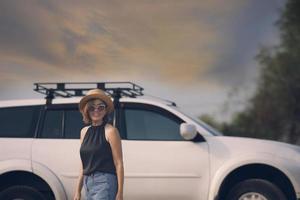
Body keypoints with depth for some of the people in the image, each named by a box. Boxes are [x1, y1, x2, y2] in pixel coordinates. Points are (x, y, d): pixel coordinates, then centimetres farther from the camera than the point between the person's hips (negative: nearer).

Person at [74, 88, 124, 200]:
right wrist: (78, 190, 15)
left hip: (105, 182, -7)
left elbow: (119, 164, -7)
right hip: (88, 183, 7)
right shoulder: (84, 131, 14)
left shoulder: (110, 131, -5)